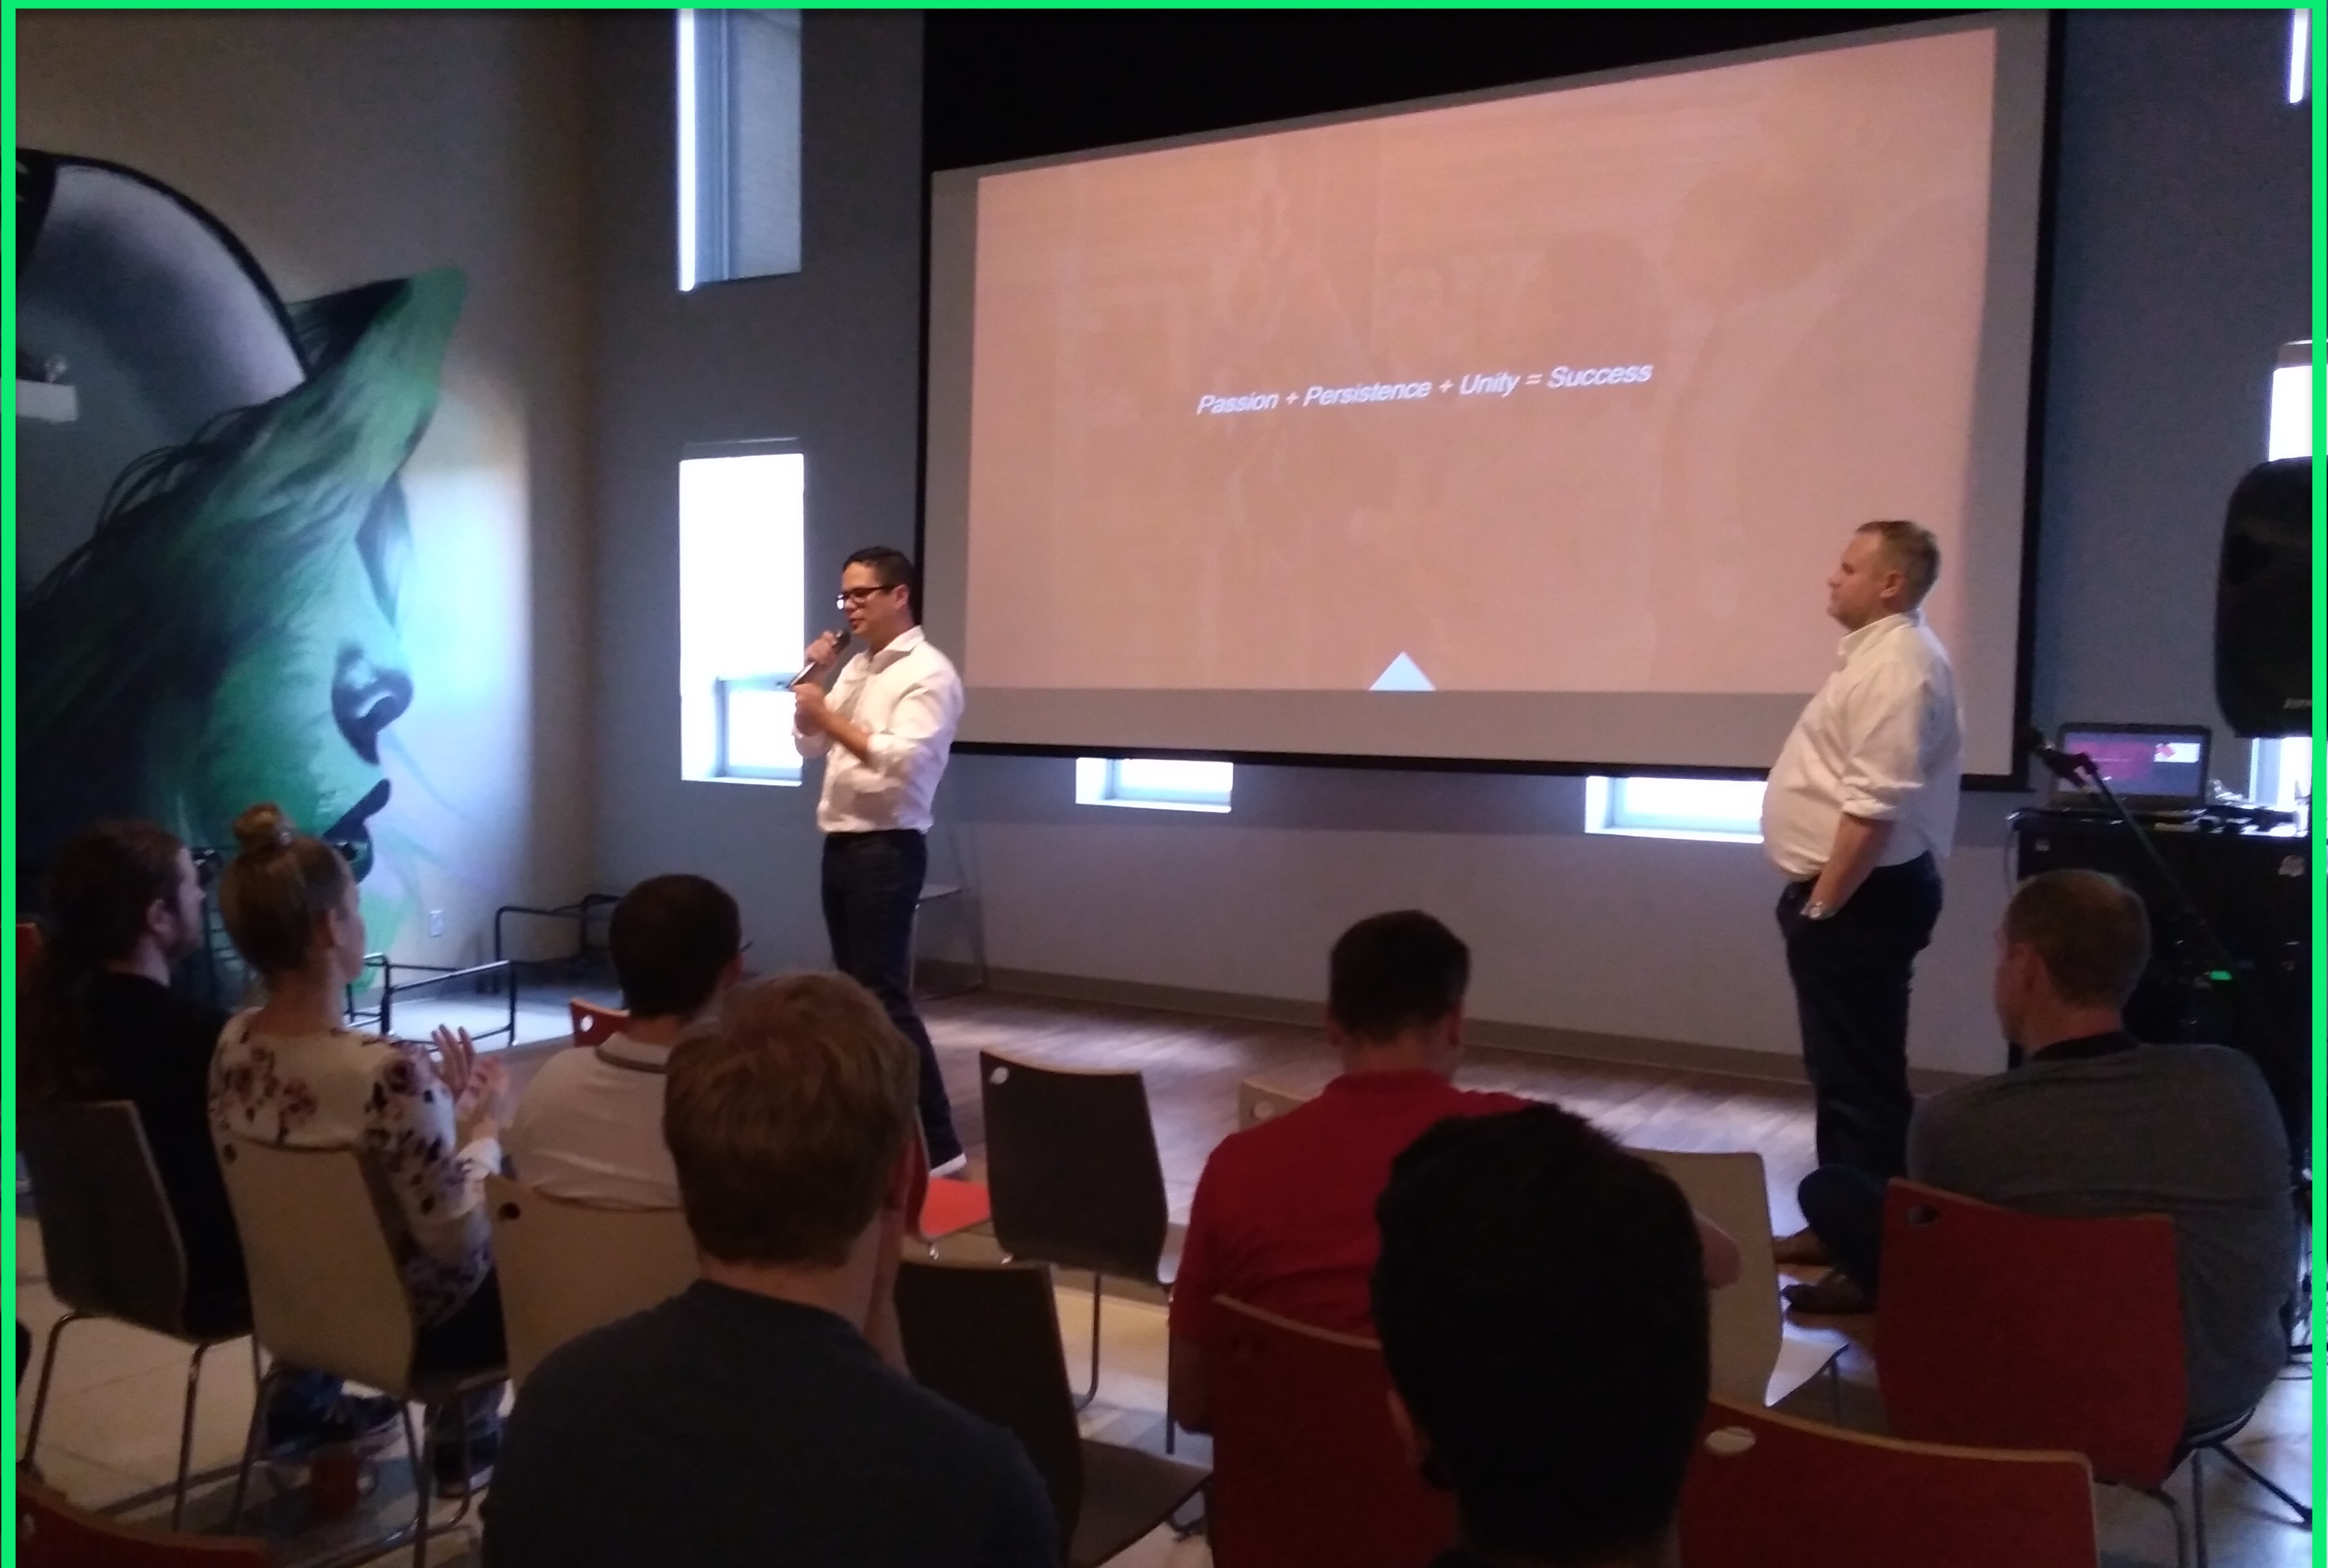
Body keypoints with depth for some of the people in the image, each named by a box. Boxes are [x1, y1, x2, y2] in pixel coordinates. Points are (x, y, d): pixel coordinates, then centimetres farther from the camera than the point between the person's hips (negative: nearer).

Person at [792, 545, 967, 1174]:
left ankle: (936, 1142, -5)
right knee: (855, 989, 12)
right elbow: (811, 745, 18)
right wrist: (814, 679, 4)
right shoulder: (858, 667, 15)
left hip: (886, 849, -9)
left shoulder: (929, 673, -12)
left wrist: (829, 714, -19)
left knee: (886, 995, -10)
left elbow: (901, 760, -24)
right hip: (841, 844, 9)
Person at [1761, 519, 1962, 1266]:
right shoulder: (1880, 654, 15)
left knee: (1859, 1075, -4)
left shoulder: (1897, 665, -19)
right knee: (1845, 1068, 17)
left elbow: (1875, 807, -26)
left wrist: (1821, 904, -22)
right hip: (1850, 893, 11)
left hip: (1860, 897, -11)